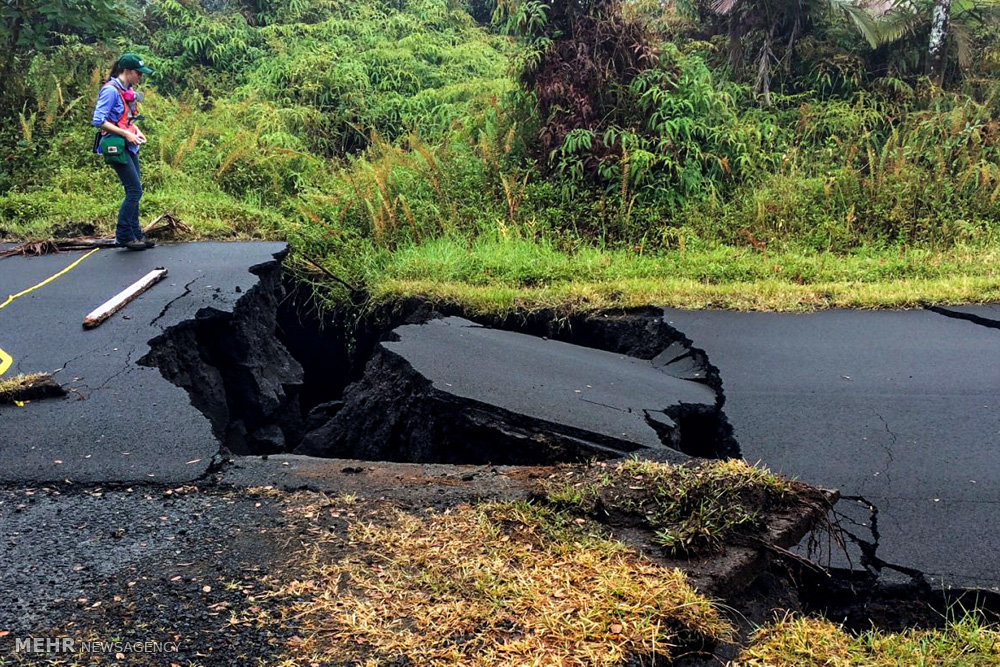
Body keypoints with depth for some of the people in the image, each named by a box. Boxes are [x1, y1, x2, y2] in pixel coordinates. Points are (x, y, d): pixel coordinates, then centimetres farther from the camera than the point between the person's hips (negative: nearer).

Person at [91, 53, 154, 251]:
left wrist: (136, 131, 8)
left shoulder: (127, 91, 13)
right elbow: (98, 121, -19)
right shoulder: (111, 90, -14)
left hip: (129, 146, 9)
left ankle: (135, 234, 17)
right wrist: (126, 134, -19)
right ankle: (124, 236, -1)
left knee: (134, 191, 10)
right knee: (134, 190, -10)